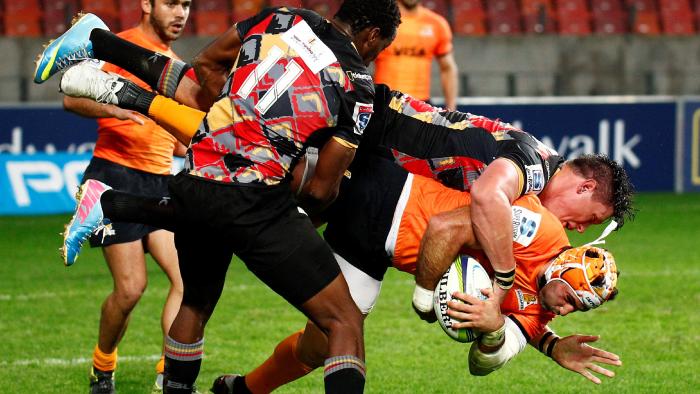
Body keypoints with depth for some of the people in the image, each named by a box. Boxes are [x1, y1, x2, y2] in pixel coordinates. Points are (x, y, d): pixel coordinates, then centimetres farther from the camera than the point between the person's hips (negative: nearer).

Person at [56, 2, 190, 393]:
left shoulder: (175, 64, 19)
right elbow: (73, 97, -16)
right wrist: (118, 107, -32)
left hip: (161, 180, 7)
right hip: (117, 174, -7)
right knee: (131, 288, -10)